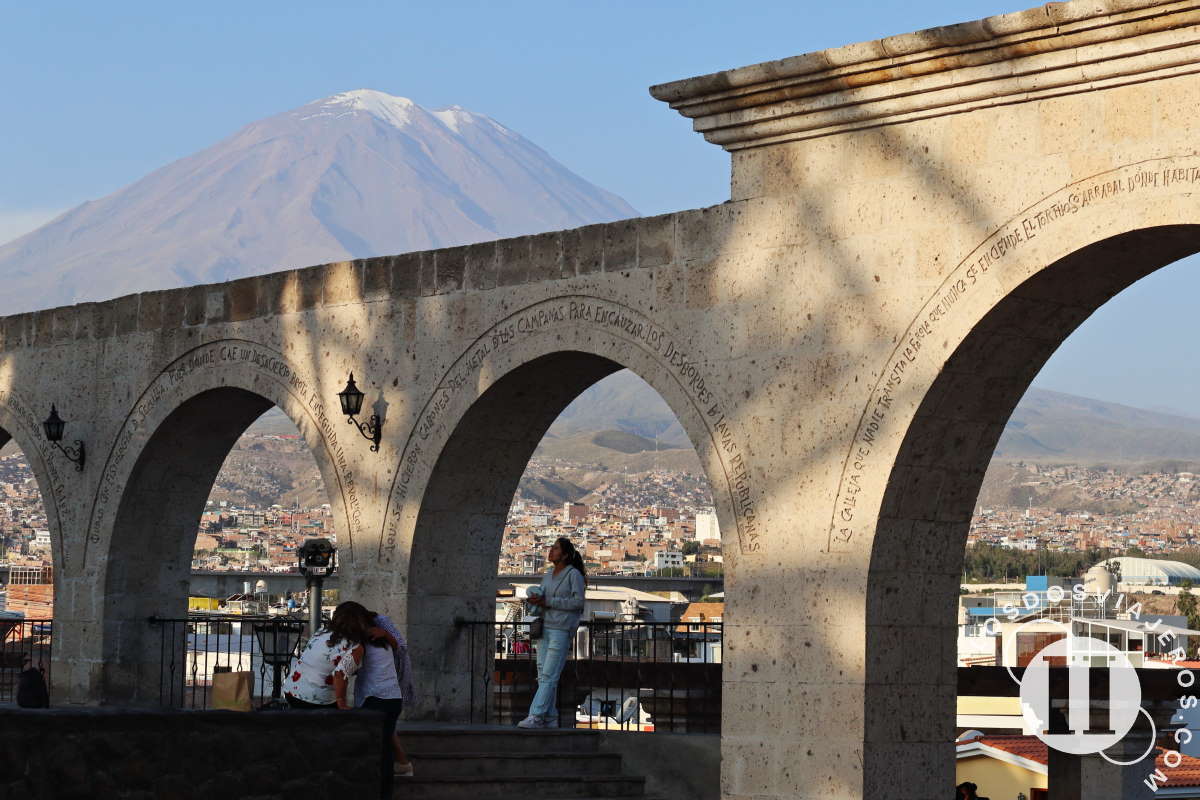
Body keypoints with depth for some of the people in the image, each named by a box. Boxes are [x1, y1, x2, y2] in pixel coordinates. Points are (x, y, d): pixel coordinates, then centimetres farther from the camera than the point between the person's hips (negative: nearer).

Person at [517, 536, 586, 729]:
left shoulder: (574, 574, -7)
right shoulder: (548, 575, 15)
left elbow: (578, 602, -15)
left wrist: (547, 602, -16)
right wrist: (535, 600, -3)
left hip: (562, 630, -8)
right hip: (545, 628, 8)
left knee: (549, 675, -13)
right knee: (543, 675, 3)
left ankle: (535, 717, -18)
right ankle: (550, 719, 6)